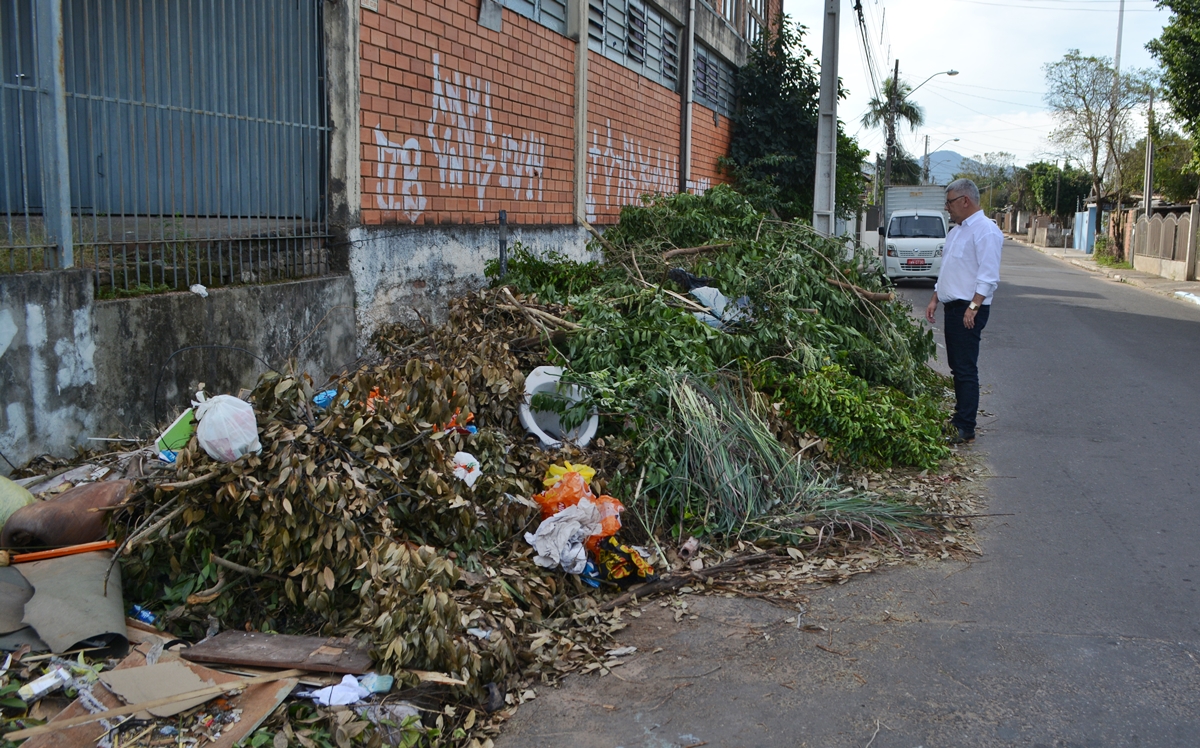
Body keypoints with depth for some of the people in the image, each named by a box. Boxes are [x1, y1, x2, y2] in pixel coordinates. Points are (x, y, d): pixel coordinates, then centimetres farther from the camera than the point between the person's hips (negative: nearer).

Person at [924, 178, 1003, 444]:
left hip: (969, 310, -10)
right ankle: (959, 418, 21)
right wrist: (935, 300, 18)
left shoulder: (985, 230, -13)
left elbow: (988, 276, -19)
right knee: (957, 367, 13)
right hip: (952, 307, 10)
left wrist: (973, 307, -25)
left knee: (966, 369, -9)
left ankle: (965, 430, -7)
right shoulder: (957, 230, 19)